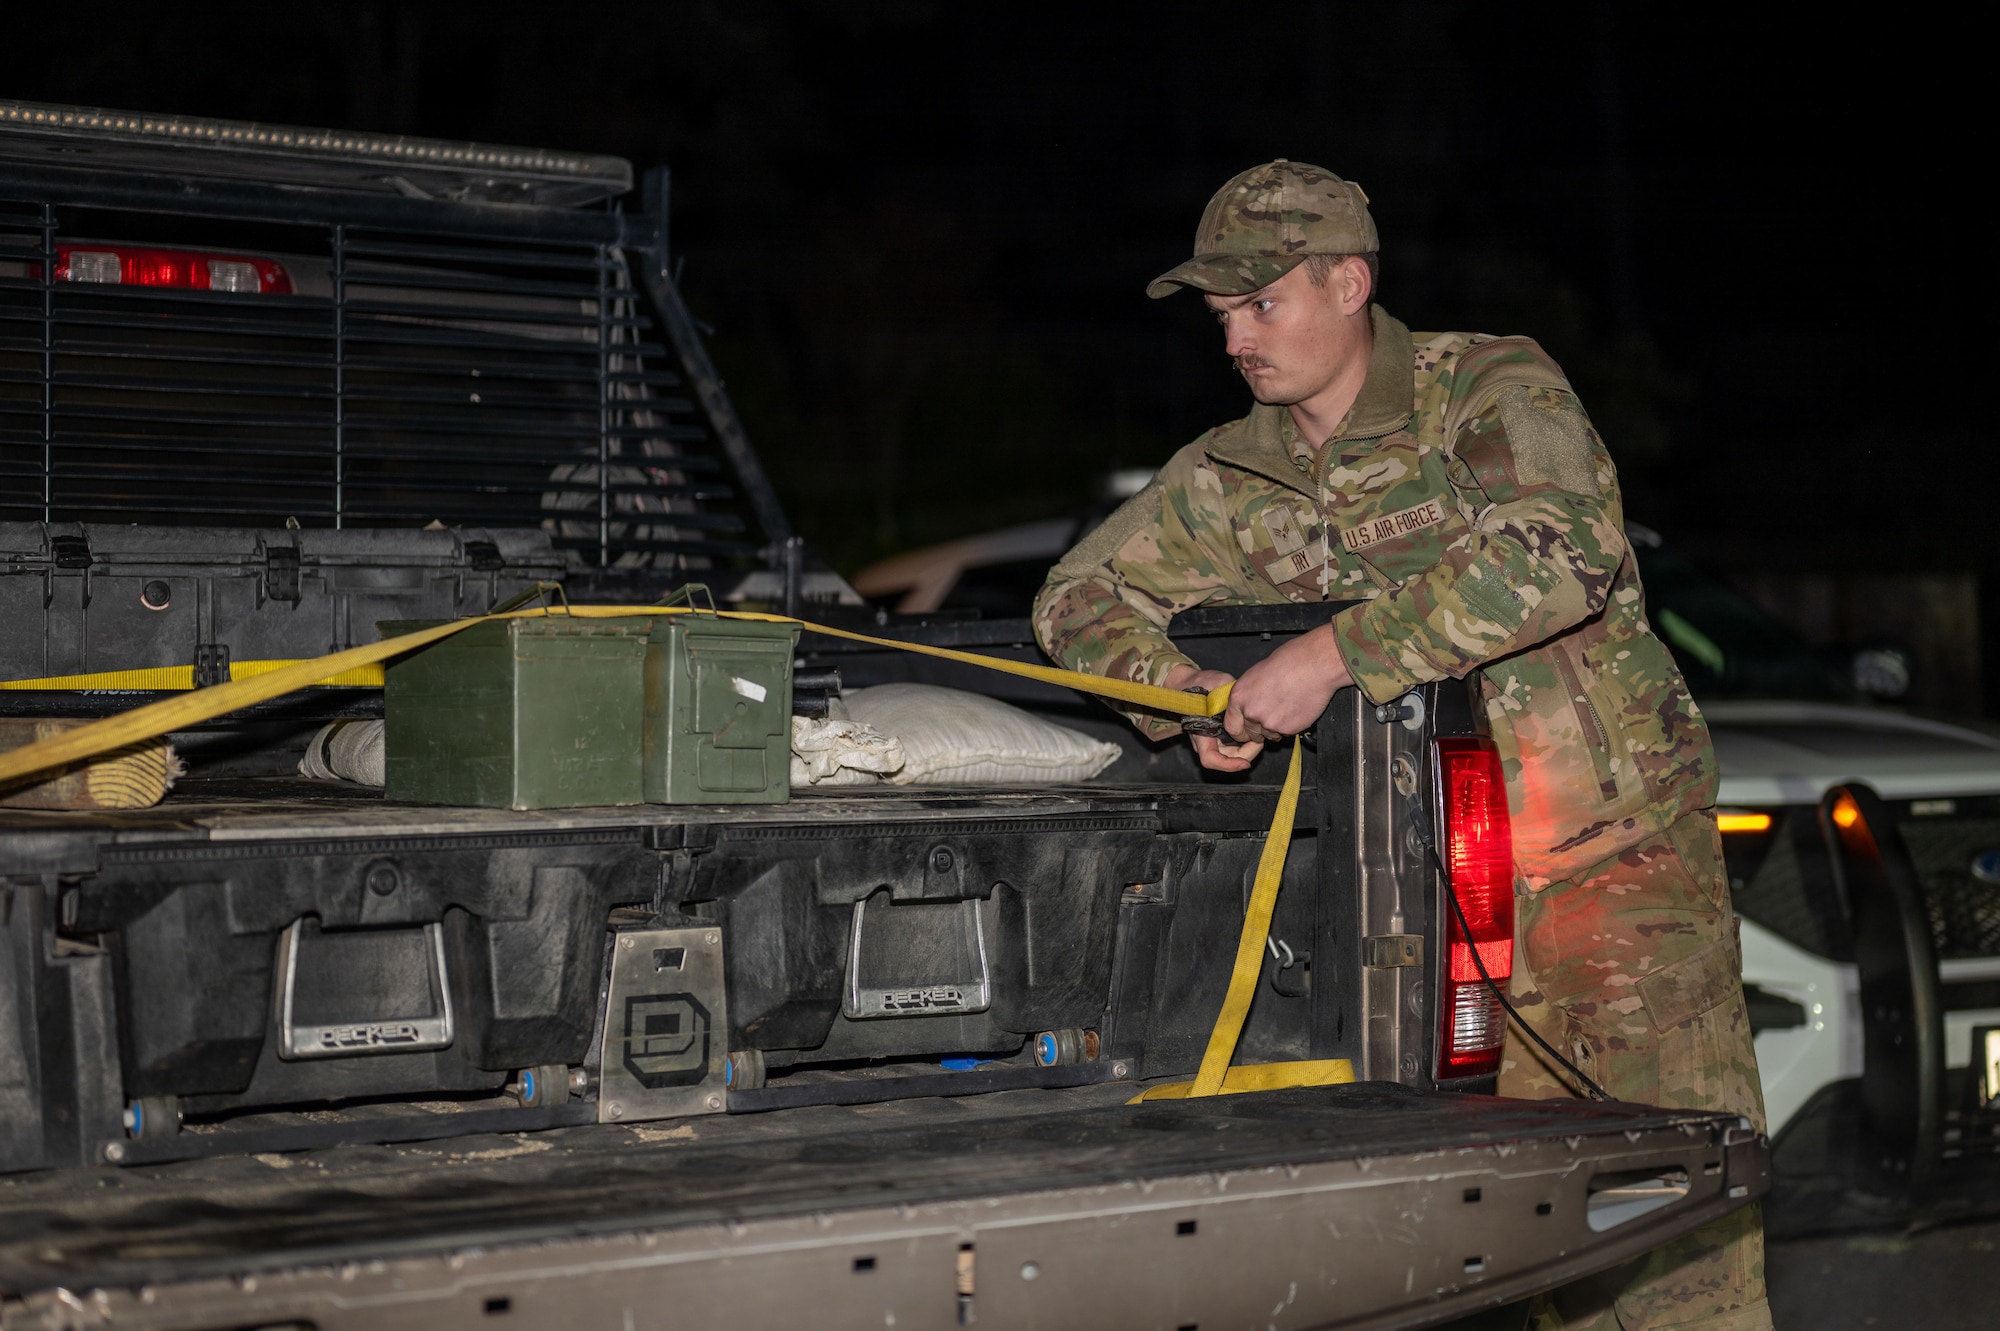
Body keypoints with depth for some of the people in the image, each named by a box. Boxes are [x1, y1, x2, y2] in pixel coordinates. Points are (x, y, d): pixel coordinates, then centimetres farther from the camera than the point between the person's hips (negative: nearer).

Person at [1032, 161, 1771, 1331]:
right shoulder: (1229, 479, 8)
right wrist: (1186, 698, -4)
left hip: (1615, 836, -4)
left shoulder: (1490, 389, -8)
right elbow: (1078, 597, 16)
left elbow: (1561, 550, -26)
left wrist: (1335, 653, -27)